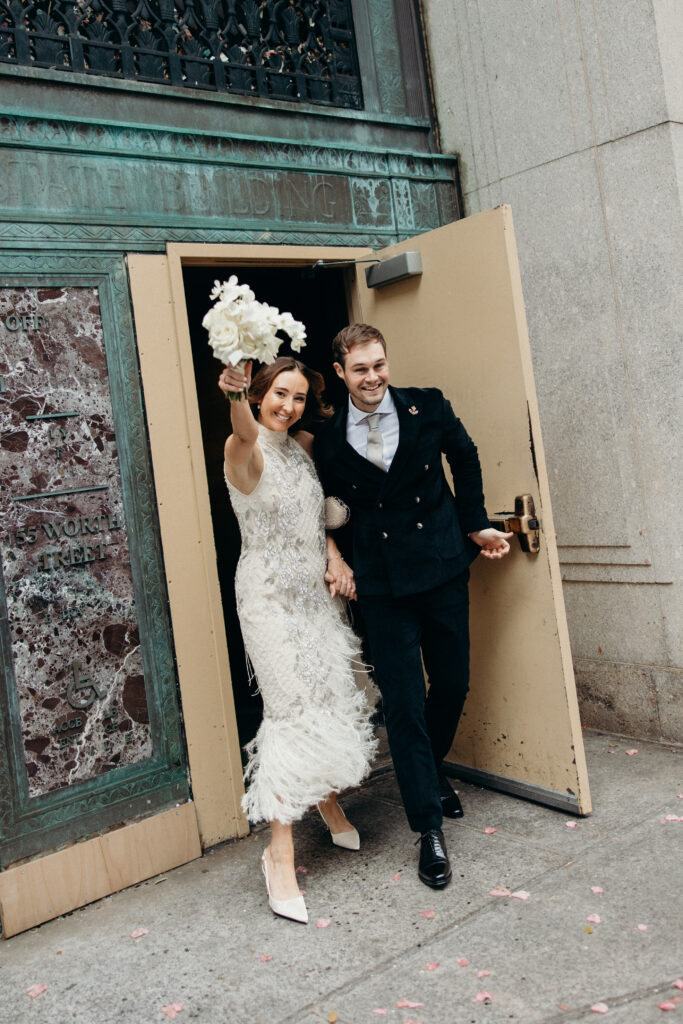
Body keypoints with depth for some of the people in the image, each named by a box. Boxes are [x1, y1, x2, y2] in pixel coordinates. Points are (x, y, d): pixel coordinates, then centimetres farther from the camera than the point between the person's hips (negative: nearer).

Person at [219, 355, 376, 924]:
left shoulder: (303, 448, 9)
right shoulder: (245, 451, -12)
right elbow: (245, 435, -38)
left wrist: (336, 558, 2)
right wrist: (235, 396, -59)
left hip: (317, 592, 7)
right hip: (271, 596, -7)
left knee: (334, 697, 12)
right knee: (294, 709, -11)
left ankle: (330, 804, 36)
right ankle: (281, 853, -2)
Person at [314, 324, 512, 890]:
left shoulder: (427, 407, -1)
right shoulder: (329, 439, -1)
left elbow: (465, 458, 13)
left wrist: (475, 524, 13)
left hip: (442, 566, 2)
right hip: (383, 584, -1)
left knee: (453, 684, 12)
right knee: (404, 703, -1)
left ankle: (433, 770, 43)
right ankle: (430, 827, 12)